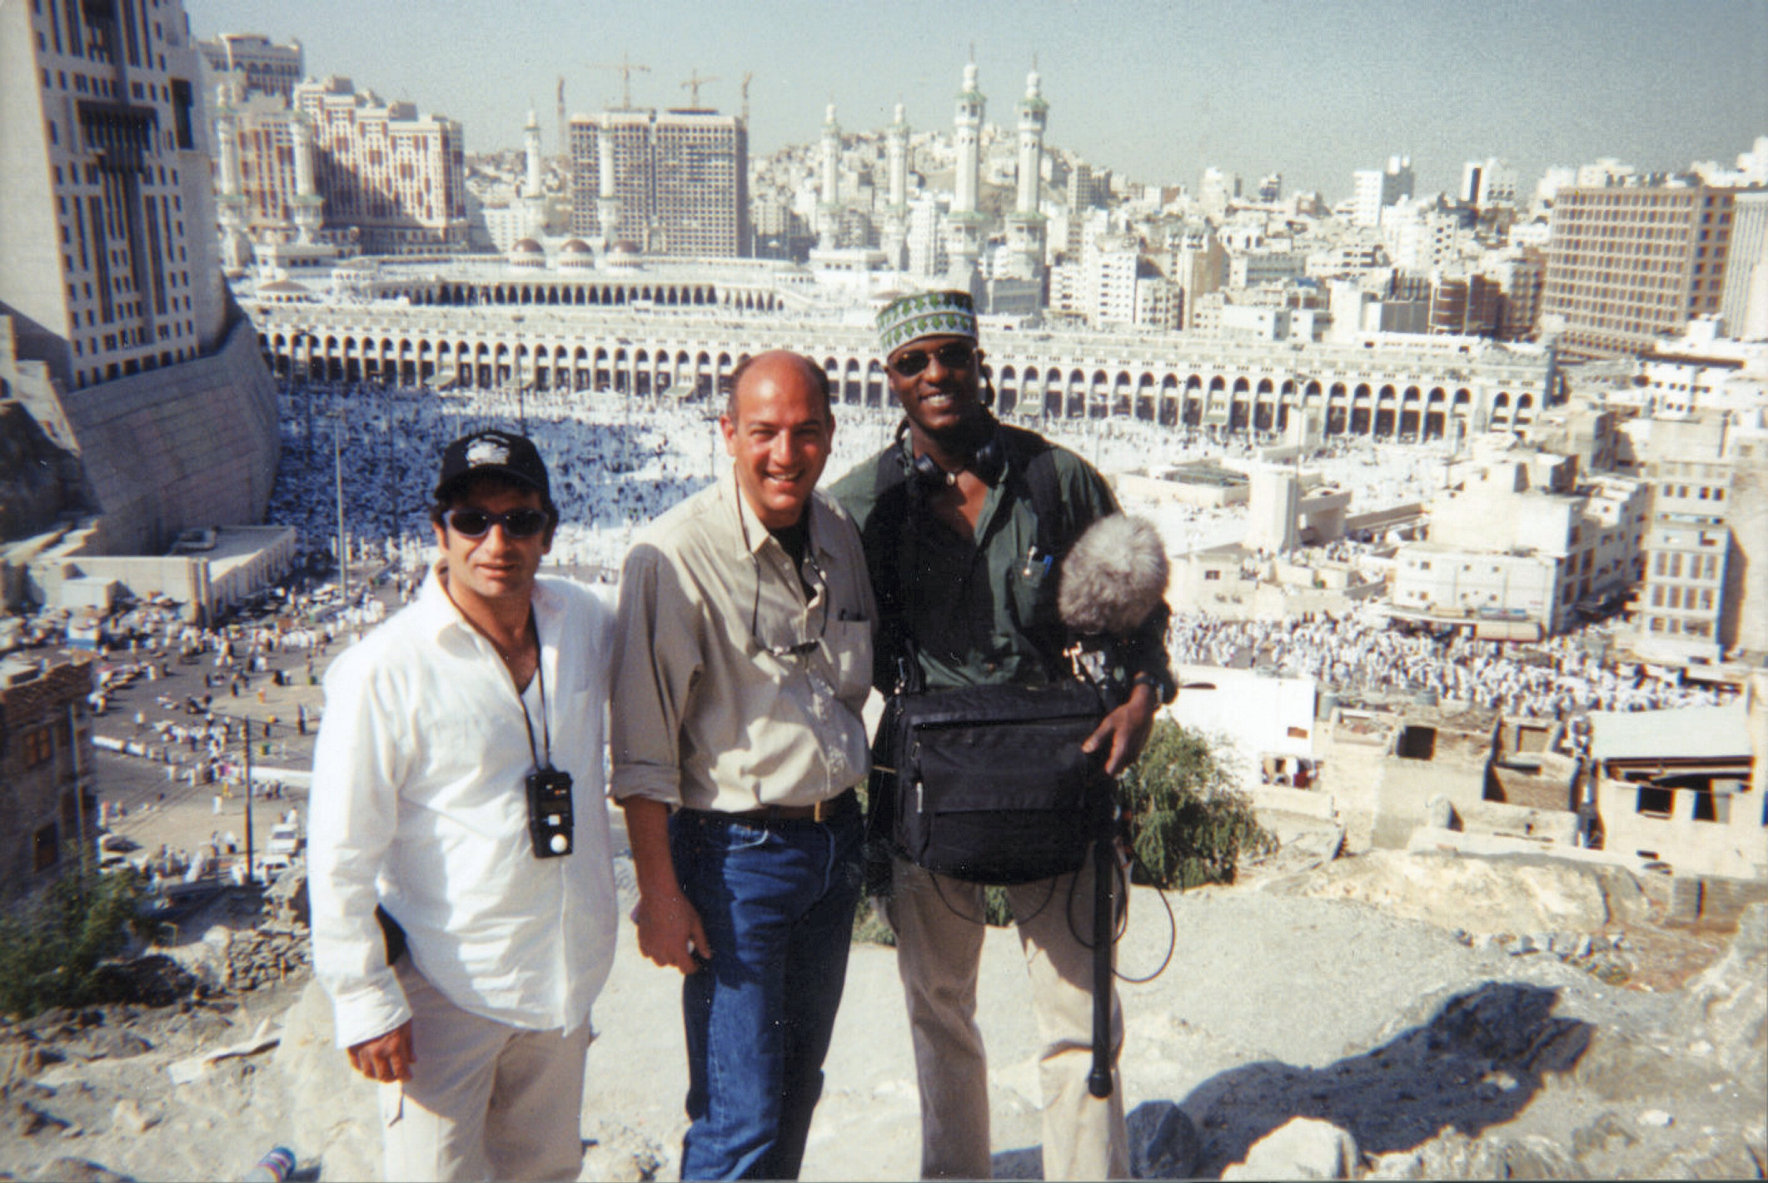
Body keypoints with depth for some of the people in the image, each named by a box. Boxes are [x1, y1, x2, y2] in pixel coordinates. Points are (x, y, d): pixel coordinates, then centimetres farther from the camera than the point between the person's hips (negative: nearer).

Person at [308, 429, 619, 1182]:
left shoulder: (587, 623, -3)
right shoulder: (384, 671, -18)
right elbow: (341, 859, -14)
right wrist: (365, 1001, -12)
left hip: (566, 972, 5)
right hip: (443, 990, -5)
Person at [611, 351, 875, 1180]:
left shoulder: (840, 537, 4)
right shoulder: (675, 554, -17)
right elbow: (641, 751, -14)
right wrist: (659, 894, -14)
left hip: (835, 841, 6)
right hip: (736, 851, -6)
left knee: (798, 1085, 19)